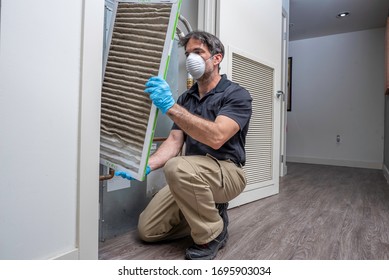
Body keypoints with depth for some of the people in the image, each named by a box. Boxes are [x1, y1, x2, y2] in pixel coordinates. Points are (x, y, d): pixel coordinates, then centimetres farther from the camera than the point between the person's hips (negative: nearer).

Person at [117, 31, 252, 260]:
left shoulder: (237, 95, -10)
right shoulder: (186, 98, 11)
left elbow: (216, 137, -28)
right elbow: (174, 141, 2)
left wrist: (171, 107, -34)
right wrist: (145, 165, -15)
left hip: (227, 172, -6)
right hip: (192, 179, 6)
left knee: (178, 167, -36)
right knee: (148, 229, -3)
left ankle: (212, 234, -11)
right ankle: (210, 213, 14)